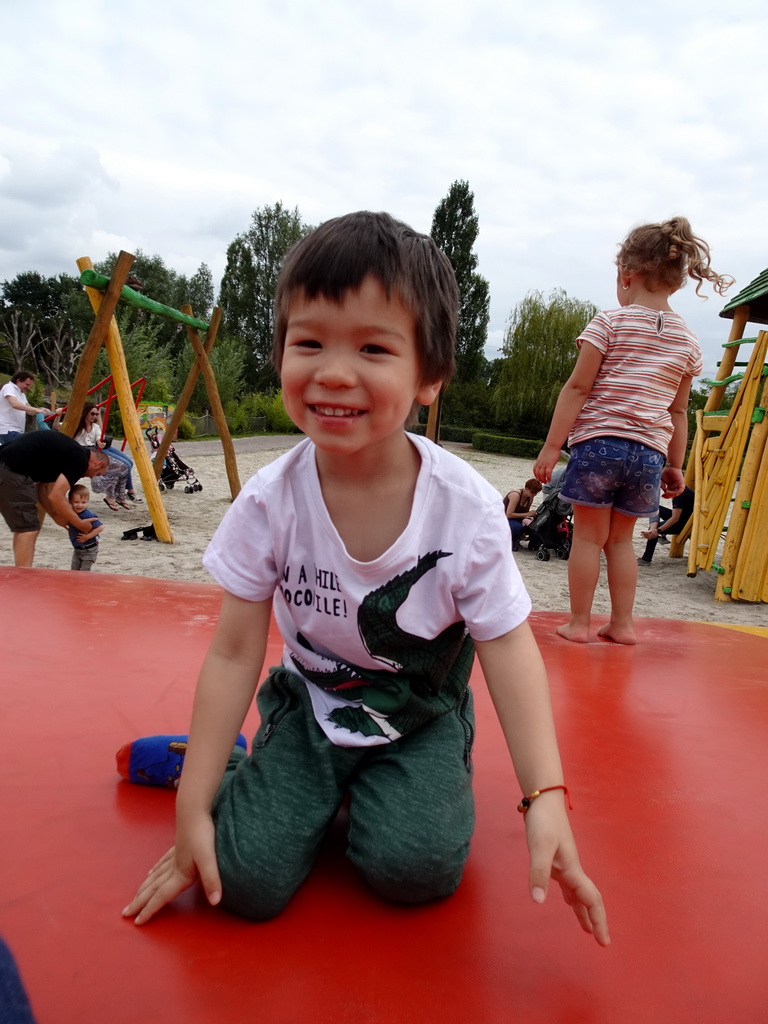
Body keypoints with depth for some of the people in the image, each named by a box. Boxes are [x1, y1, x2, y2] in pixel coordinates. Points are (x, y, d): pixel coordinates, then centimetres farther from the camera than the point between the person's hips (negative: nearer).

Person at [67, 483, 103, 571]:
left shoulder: (88, 515, -28)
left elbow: (100, 527, -32)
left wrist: (88, 536, -29)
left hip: (89, 550, -7)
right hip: (77, 548, 7)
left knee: (85, 571, -1)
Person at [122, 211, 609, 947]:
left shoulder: (466, 507, -22)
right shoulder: (269, 501, -19)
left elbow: (507, 646, -14)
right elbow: (232, 652, -12)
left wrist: (545, 795, -22)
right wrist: (194, 806, -9)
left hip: (421, 715, 0)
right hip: (311, 702, 1)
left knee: (416, 867, -20)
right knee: (247, 881, -12)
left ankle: (374, 793, 12)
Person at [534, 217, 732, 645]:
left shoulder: (610, 324, -3)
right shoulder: (687, 340, 10)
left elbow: (577, 388, -8)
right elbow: (679, 410, 12)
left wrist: (552, 445, -6)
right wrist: (676, 464, 19)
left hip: (598, 441, -4)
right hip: (648, 451, 4)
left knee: (589, 535, 5)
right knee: (621, 539, 16)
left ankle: (579, 622, 10)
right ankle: (622, 623, 19)